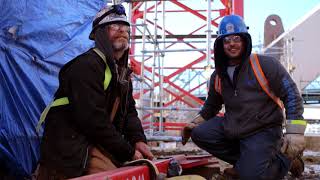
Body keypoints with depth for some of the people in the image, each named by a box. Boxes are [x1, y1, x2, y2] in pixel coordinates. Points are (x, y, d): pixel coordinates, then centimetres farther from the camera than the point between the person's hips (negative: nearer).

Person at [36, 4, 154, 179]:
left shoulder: (122, 72, 16)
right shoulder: (87, 65, -16)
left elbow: (129, 111, 14)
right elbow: (93, 119, -23)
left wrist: (138, 140, -6)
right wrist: (128, 152, -17)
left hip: (97, 144, 10)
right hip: (70, 150, -9)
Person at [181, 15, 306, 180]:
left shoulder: (266, 65, -12)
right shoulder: (218, 76, 7)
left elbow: (291, 95, -11)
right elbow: (212, 104, 25)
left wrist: (295, 132, -19)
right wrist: (195, 122, 12)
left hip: (263, 130, -7)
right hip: (231, 128, 7)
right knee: (199, 134, -7)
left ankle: (286, 158, 7)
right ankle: (246, 160, 2)